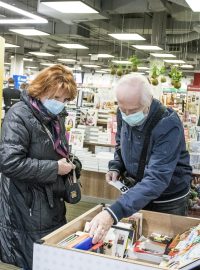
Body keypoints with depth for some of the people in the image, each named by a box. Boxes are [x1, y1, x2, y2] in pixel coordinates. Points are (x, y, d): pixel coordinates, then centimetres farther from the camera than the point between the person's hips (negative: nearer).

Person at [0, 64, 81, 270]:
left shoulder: (56, 117, 9)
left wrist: (69, 164, 2)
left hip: (53, 206, 8)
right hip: (28, 212, -8)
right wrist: (54, 169, -22)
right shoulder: (19, 115, -17)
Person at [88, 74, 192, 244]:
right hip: (138, 194, 5)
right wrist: (116, 167, -11)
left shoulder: (169, 125, -31)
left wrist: (113, 213, -49)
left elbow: (157, 178, -40)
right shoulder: (124, 115, -11)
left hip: (168, 200, -5)